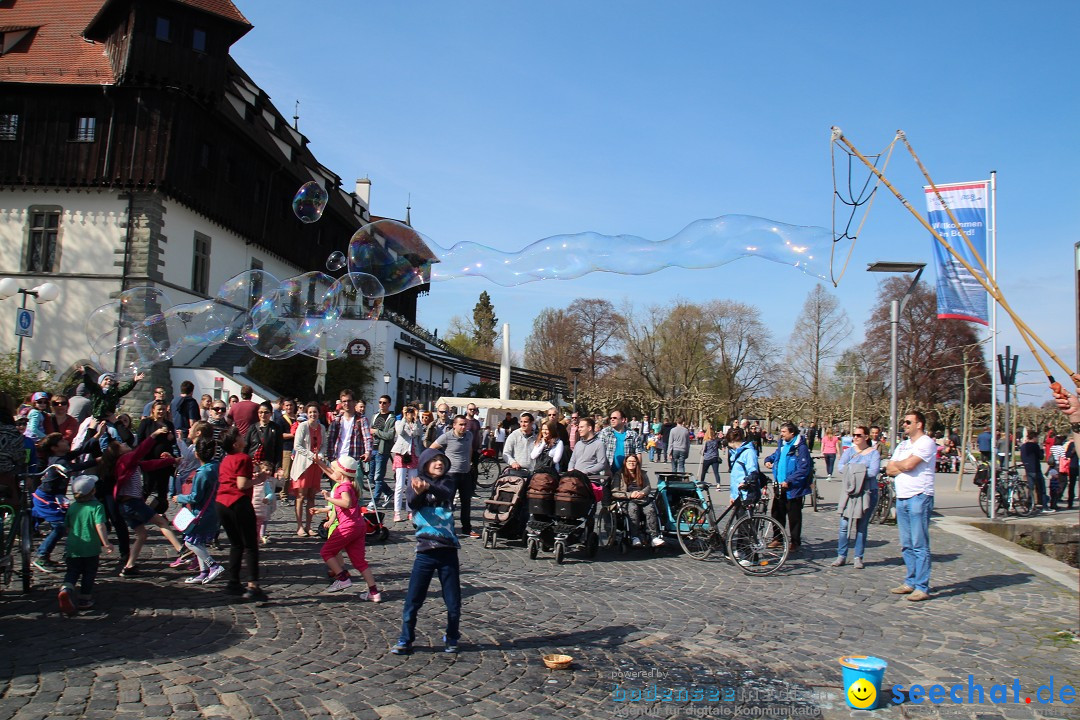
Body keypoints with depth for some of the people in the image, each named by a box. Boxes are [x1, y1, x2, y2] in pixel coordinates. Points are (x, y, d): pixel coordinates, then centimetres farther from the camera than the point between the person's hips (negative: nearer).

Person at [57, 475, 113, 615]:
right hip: (91, 548, -4)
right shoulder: (97, 507, -10)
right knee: (89, 574, 10)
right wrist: (106, 543, -22)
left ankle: (65, 590, -15)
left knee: (72, 572, 12)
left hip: (72, 548, 4)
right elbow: (100, 526, -20)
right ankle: (84, 600, 15)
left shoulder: (72, 508, 7)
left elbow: (67, 527, 15)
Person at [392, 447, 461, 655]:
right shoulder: (416, 482, 3)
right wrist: (418, 491, -42)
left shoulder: (447, 482, 6)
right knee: (412, 600, 0)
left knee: (453, 602, 6)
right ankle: (405, 640, 16)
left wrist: (428, 487, -39)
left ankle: (451, 639, 27)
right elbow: (412, 503, -18)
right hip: (425, 550, -1)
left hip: (448, 549, 1)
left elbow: (446, 494, -18)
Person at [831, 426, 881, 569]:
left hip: (867, 493, -2)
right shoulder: (849, 451, 8)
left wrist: (852, 470, -13)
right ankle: (841, 556, 8)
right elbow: (841, 467, -6)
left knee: (862, 528, 4)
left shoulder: (873, 453, 0)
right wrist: (860, 471, -17)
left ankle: (858, 558, 13)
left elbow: (874, 472, -16)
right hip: (849, 492, 2)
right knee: (844, 526, 0)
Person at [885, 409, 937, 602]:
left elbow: (908, 465, -19)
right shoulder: (903, 445, 19)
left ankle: (922, 587, -3)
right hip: (902, 498, 8)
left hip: (919, 497, -8)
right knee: (906, 545, 11)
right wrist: (902, 467, -7)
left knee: (920, 545, -6)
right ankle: (911, 582, 19)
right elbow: (889, 470, 11)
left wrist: (896, 464, 1)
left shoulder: (926, 443, -7)